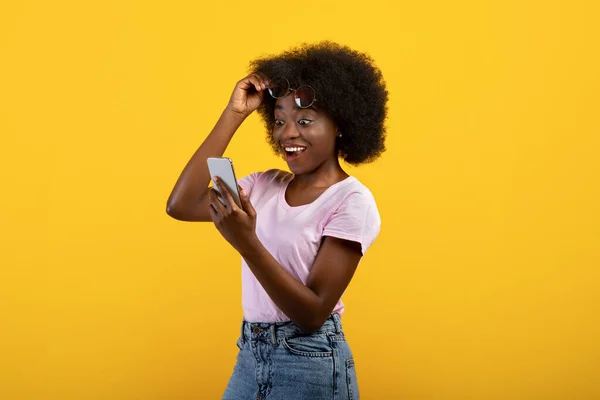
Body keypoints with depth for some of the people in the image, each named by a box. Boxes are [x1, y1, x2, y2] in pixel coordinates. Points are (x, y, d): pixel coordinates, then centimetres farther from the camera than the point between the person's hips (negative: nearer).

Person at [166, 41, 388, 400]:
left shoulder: (352, 201, -13)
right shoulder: (266, 185, 5)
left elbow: (313, 313, -17)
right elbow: (181, 205, -6)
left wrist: (247, 243, -29)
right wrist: (233, 115, -4)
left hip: (310, 368, -6)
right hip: (249, 357, 6)